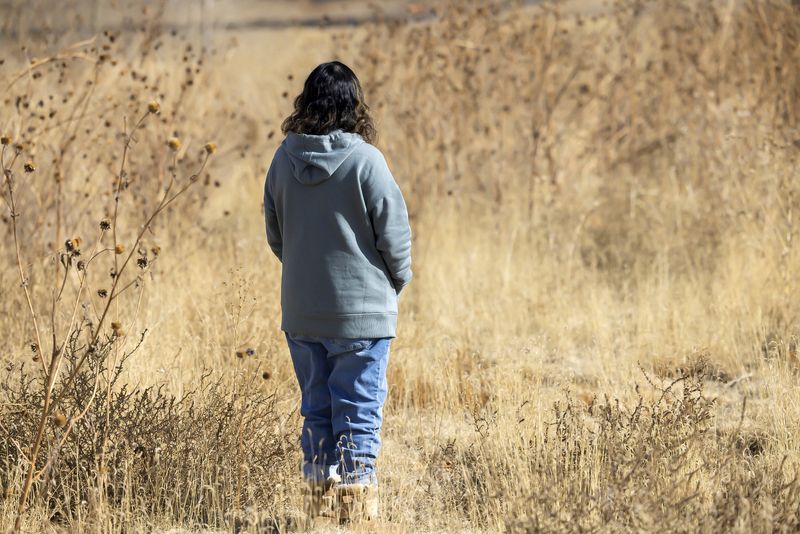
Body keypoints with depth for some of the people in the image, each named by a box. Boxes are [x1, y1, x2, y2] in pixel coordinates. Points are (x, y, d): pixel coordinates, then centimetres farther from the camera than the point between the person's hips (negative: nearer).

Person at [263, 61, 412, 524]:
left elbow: (276, 235, 10)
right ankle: (356, 503, 2)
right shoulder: (365, 161, -13)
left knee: (317, 411, 14)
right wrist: (396, 284, 9)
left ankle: (320, 499, 17)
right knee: (359, 414, 2)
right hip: (361, 312, -4)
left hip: (301, 312, 4)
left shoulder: (284, 160, 0)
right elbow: (394, 234, -9)